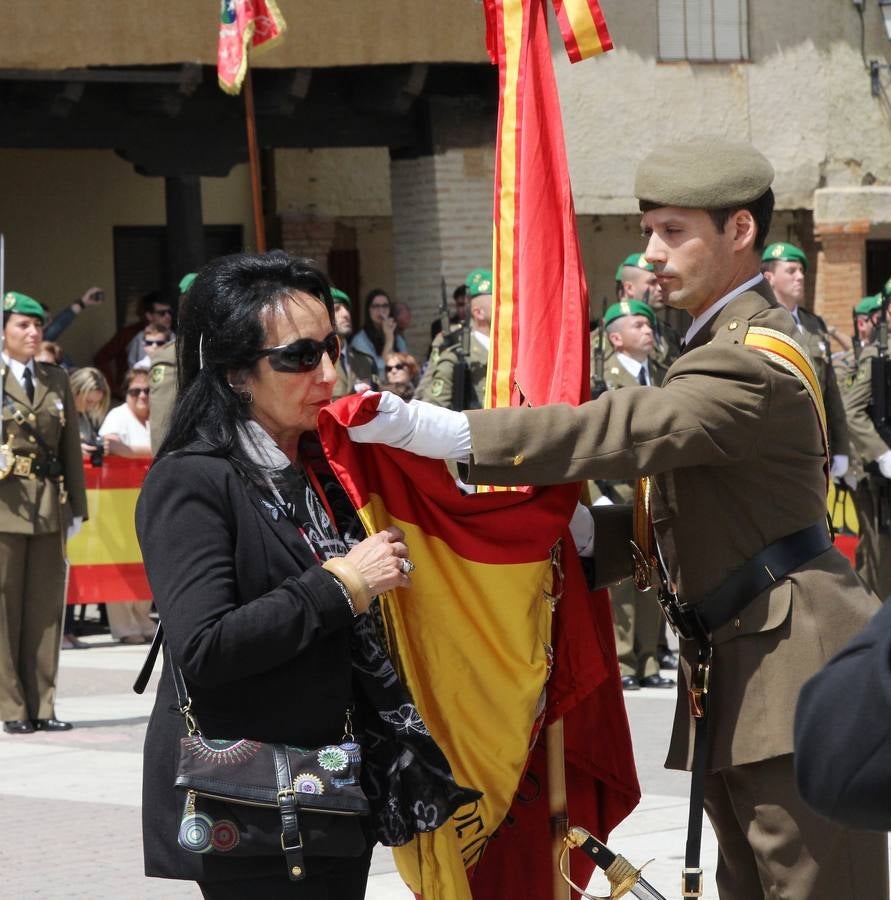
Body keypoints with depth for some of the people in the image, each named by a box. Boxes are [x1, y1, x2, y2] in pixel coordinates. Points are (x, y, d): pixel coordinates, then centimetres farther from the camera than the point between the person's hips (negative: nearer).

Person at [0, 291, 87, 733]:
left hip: (49, 508, 4)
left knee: (46, 606, 5)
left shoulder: (57, 381, 14)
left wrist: (76, 506, 11)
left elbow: (71, 447, 14)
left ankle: (41, 705, 10)